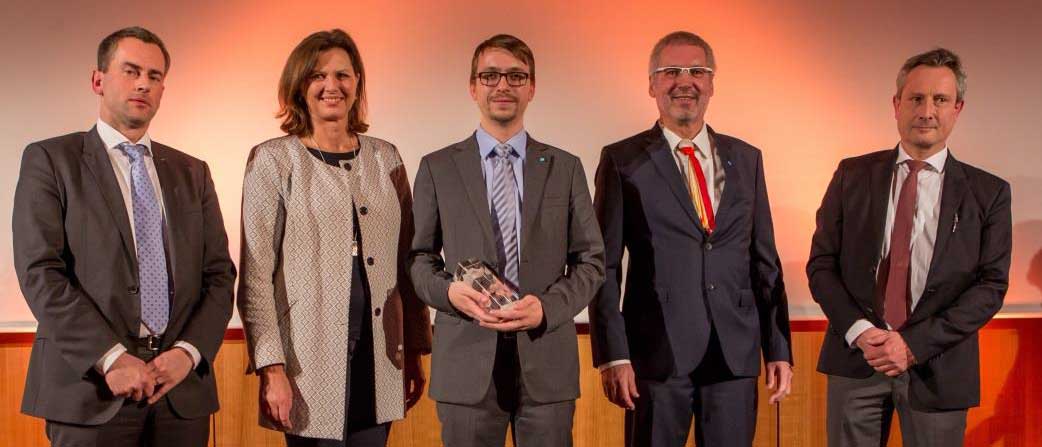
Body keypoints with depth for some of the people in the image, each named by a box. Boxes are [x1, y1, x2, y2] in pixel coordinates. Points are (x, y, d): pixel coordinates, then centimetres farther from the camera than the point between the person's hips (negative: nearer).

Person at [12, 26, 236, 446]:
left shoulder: (192, 173, 14)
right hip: (90, 385, -3)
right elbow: (39, 272, -8)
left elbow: (219, 275, 9)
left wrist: (189, 352, -7)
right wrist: (111, 358, -15)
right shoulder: (50, 160, 2)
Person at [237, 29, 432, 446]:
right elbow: (256, 274, -6)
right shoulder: (273, 160, -3)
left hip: (379, 360, 4)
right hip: (310, 360, -3)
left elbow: (405, 261, 11)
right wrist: (272, 369, -11)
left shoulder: (385, 157, 9)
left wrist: (415, 353, 10)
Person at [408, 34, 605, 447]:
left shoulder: (566, 168, 8)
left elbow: (591, 260, 7)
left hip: (547, 363, 1)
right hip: (467, 362, -1)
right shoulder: (437, 168, 7)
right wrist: (448, 290, -13)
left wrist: (547, 306, -10)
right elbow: (419, 257, 8)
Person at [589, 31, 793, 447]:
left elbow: (765, 260, 12)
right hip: (657, 351, -3)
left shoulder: (746, 159, 11)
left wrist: (779, 349, 8)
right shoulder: (623, 160, 0)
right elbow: (604, 267, -3)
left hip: (736, 353, 3)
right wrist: (613, 355, -10)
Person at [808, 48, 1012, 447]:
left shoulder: (988, 193, 2)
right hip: (855, 358, 1)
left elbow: (991, 284, -3)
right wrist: (858, 331, -12)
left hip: (938, 366, 0)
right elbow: (821, 263, 3)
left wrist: (915, 343, -12)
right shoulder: (853, 175, 5)